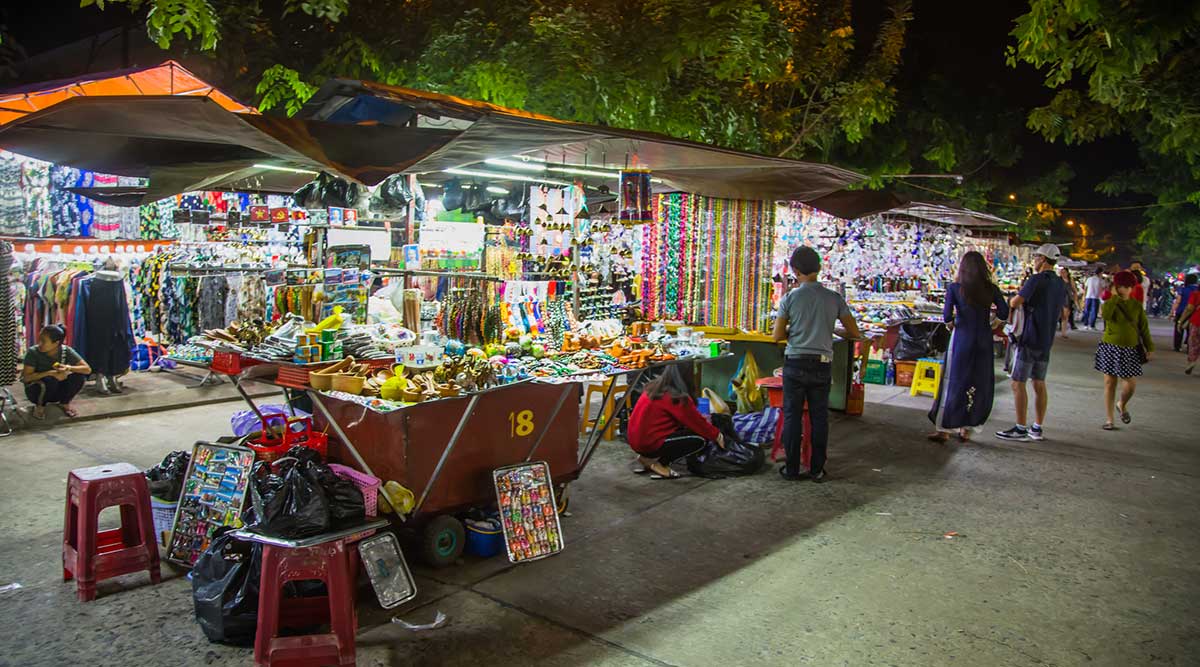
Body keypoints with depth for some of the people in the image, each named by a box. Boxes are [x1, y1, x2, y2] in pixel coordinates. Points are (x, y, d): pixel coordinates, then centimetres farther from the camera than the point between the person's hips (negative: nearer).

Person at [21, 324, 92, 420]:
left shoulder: (66, 351, -13)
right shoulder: (33, 352, -19)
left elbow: (87, 369, -16)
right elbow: (26, 377, -25)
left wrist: (69, 368, -34)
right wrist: (52, 373, -35)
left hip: (57, 392, 3)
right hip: (37, 390, -3)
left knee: (79, 376, -23)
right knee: (50, 380, -35)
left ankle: (64, 403, 3)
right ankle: (40, 406, -5)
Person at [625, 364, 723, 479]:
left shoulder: (654, 388, 9)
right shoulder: (678, 397, -15)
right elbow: (697, 421, -5)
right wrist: (717, 436, 11)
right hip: (650, 443, -9)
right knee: (700, 439, -3)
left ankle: (648, 459, 12)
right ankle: (659, 464, -3)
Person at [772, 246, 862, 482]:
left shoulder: (789, 298, -6)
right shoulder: (834, 298, -1)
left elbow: (777, 336, -4)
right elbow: (855, 333, 3)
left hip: (795, 363, -1)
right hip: (822, 365, 2)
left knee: (792, 416, 7)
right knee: (820, 418, 9)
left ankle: (792, 469, 11)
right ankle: (817, 470, 14)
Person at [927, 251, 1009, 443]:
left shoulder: (954, 288, -6)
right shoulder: (991, 289, 1)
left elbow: (947, 315, -16)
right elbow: (1004, 314, -5)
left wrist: (950, 323, 5)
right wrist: (990, 312, 16)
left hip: (962, 339, -2)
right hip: (984, 341, 2)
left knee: (953, 383, 4)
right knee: (980, 384, 12)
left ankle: (944, 429, 7)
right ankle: (966, 428, 16)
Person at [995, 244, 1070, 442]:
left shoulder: (1036, 280, -16)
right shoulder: (1060, 284, 10)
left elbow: (1014, 303, -22)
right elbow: (1064, 313, 20)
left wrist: (1017, 296, -1)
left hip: (1029, 340, -8)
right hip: (1046, 341, 8)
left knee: (1018, 383, -3)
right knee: (1039, 384, 12)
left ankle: (1020, 429, -2)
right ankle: (1037, 428, 16)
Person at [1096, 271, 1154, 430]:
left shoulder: (1136, 306, 5)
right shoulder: (1110, 303, -2)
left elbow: (1144, 327, 9)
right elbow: (1105, 315, -25)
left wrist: (1149, 347, 5)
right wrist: (1115, 297, -18)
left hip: (1130, 350, 2)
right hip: (1110, 348, -2)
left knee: (1131, 384, -4)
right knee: (1110, 383, 2)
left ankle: (1122, 405, 30)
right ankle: (1109, 419, 10)